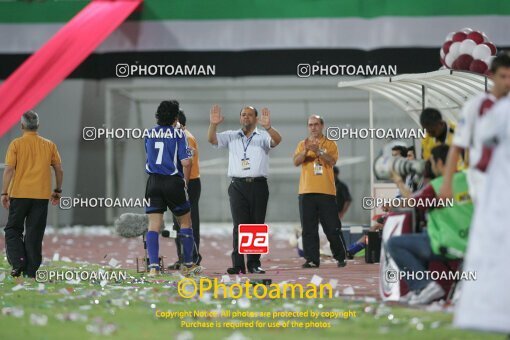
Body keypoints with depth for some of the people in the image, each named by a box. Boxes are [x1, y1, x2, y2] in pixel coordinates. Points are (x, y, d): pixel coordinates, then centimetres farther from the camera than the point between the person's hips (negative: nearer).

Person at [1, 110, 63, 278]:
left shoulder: (16, 144, -4)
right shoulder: (49, 145, 5)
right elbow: (59, 170, 6)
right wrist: (58, 190, 17)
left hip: (19, 194, -2)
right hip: (42, 195, 2)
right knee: (34, 233, 6)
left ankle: (18, 262, -6)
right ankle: (31, 270, 5)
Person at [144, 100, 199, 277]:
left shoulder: (150, 133, 7)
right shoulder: (178, 134, -5)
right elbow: (186, 162, -10)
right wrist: (185, 181, 5)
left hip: (153, 182, 3)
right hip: (173, 181, -3)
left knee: (153, 226, 1)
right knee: (185, 222, 14)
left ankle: (153, 267, -10)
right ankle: (188, 265, 20)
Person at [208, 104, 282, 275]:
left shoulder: (263, 136, 7)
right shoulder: (231, 136, 13)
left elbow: (277, 140, -13)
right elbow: (212, 139, 1)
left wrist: (268, 127, -34)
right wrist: (213, 125, -20)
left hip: (258, 185, 0)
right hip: (238, 185, 0)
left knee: (257, 225, 3)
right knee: (240, 225, -6)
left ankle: (254, 263, 8)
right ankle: (238, 264, -9)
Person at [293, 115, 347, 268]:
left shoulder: (330, 144, 7)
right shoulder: (302, 144, 13)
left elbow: (332, 160, -9)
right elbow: (296, 162, -2)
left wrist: (318, 150, -22)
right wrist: (305, 150, -19)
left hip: (326, 191, -2)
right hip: (306, 191, 2)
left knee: (332, 227, 1)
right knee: (308, 228, -1)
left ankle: (340, 257, 14)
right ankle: (312, 260, 2)